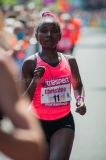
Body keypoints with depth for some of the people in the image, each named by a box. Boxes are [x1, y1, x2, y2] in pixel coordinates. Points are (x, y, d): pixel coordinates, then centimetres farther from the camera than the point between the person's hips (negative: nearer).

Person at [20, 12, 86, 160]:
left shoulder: (70, 61, 0)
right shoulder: (30, 63, -10)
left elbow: (78, 86, 21)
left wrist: (80, 100, 0)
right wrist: (34, 82, -26)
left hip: (64, 121, 1)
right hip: (37, 122, -1)